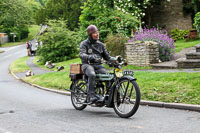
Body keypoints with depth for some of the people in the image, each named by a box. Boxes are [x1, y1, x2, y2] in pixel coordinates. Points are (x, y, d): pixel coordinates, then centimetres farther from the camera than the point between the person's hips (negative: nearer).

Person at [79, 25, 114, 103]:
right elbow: (81, 54, -16)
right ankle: (91, 95, -38)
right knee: (92, 74, -38)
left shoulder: (100, 45, 18)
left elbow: (106, 56, 16)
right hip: (87, 65, -4)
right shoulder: (84, 44, 2)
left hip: (98, 65, 4)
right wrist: (90, 57, -38)